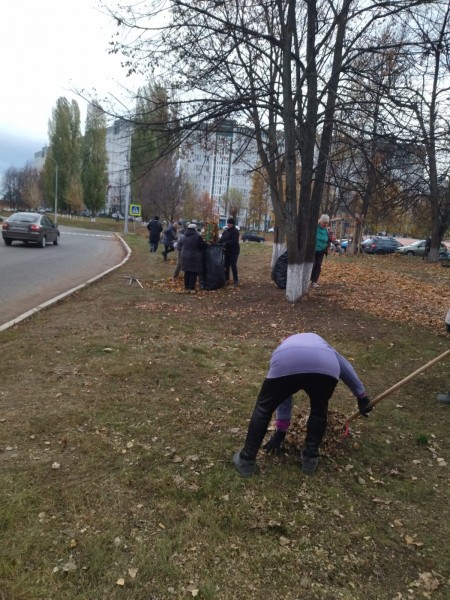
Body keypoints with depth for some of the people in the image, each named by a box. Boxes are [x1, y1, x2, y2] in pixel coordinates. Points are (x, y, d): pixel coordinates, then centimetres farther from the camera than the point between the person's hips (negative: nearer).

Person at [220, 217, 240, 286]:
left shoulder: (235, 231, -11)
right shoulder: (226, 231, 11)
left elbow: (234, 241, -22)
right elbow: (222, 239, 10)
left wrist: (226, 243, -29)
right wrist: (219, 243, -11)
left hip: (234, 251, -7)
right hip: (227, 251, 7)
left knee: (233, 265, -7)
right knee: (226, 265, 9)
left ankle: (236, 280, 1)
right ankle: (226, 279, 19)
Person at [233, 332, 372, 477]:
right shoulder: (321, 342, 46)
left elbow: (283, 399, 46)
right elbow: (346, 368, 49)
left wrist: (281, 431, 52)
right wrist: (362, 397, 58)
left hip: (285, 364, 0)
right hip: (325, 366, 1)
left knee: (264, 407, 21)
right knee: (319, 410, 30)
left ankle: (246, 460, 27)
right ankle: (310, 457, 34)